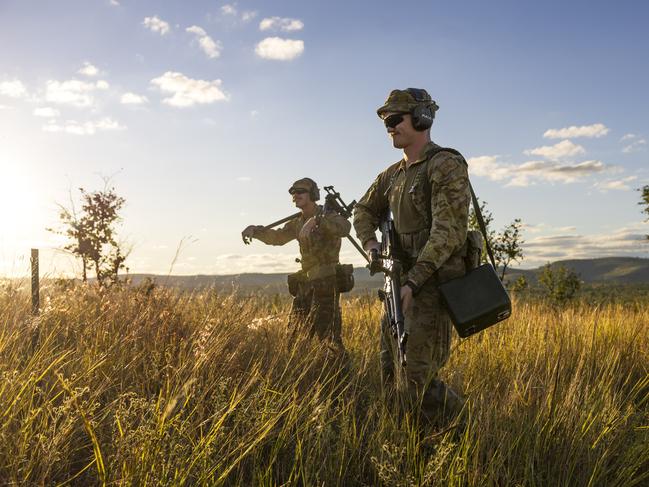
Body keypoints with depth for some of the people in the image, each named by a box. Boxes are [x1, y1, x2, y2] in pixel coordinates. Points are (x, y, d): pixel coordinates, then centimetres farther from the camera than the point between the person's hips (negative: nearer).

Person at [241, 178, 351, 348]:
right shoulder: (298, 222, 15)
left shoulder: (328, 216, -8)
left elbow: (345, 227, -29)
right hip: (305, 282, 8)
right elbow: (277, 237, 21)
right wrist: (256, 230, 3)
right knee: (295, 331, 14)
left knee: (326, 334, -10)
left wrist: (316, 220, -42)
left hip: (326, 282, -8)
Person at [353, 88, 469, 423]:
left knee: (417, 380, -11)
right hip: (402, 282, 9)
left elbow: (448, 232, -20)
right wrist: (370, 243, 8)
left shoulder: (446, 166, -11)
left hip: (433, 285, -9)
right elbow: (364, 210, 29)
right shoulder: (393, 174, 15)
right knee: (391, 376, 14)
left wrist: (412, 282, -24)